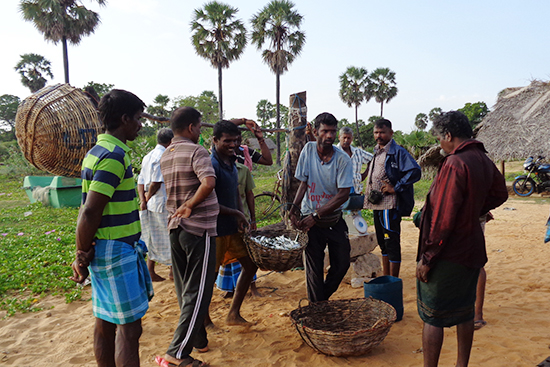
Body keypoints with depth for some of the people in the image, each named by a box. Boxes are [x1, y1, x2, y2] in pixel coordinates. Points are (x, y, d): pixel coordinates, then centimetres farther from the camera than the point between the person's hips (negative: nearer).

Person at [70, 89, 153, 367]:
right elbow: (89, 213, -22)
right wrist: (82, 258, -11)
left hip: (105, 250, 9)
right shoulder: (114, 156, -18)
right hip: (116, 251, -9)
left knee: (106, 323, 17)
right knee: (128, 327, -2)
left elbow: (89, 211, 12)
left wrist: (83, 255, 11)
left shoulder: (98, 150, 13)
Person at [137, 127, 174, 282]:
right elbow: (156, 182, -20)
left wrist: (143, 200, 1)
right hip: (162, 204, -9)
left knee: (154, 240, 15)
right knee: (170, 237, 4)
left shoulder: (148, 157, 15)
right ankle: (174, 270, 14)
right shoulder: (163, 156, -14)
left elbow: (141, 182, 10)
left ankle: (150, 272, 21)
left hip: (150, 205, 9)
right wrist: (148, 198, -5)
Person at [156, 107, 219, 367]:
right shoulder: (196, 152, -14)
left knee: (185, 291, 16)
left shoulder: (165, 156, 10)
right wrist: (190, 206, -19)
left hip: (175, 228, 8)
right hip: (199, 229, -8)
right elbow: (208, 183, -31)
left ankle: (198, 339, 30)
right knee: (198, 293, -1)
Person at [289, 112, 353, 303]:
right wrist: (295, 206, -15)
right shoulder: (308, 149, -5)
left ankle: (324, 297, 31)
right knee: (314, 268, 4)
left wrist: (316, 215, -20)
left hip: (334, 220, 1)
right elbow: (304, 182, 0)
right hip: (310, 218, 0)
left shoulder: (342, 159, -11)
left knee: (342, 263, 5)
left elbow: (343, 194, -14)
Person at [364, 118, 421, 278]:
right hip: (377, 205, 9)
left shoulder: (398, 151, -11)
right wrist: (369, 195, 15)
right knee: (383, 243, 16)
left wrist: (395, 188, -21)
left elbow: (415, 171, -23)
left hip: (390, 206, -9)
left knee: (392, 244, -1)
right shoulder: (377, 152, 15)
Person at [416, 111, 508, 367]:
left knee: (432, 316, 4)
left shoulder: (455, 163, -22)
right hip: (472, 248, 9)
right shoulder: (483, 160, 5)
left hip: (448, 253, -8)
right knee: (464, 312, 20)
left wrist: (427, 257, -17)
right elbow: (499, 194, 23)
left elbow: (443, 218, -24)